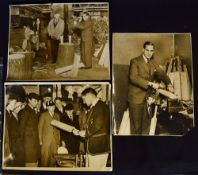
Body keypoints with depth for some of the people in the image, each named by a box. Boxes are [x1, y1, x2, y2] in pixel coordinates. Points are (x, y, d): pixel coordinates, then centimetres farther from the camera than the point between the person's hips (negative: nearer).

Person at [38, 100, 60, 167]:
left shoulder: (57, 115, 13)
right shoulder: (44, 115, 1)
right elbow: (40, 128, -1)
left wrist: (58, 140, 7)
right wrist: (40, 140, -7)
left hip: (55, 140, 3)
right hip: (46, 139, -3)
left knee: (54, 157, 2)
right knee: (45, 157, -3)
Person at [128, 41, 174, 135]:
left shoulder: (153, 63, 11)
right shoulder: (135, 61, -10)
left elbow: (161, 73, 8)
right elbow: (133, 78, -22)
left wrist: (168, 84, -12)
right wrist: (150, 84, -28)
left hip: (148, 97, 6)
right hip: (136, 97, -6)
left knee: (146, 123, 12)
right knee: (136, 124, 1)